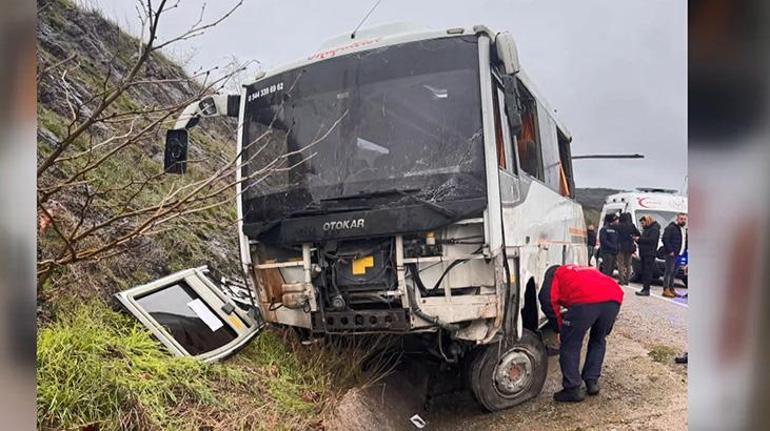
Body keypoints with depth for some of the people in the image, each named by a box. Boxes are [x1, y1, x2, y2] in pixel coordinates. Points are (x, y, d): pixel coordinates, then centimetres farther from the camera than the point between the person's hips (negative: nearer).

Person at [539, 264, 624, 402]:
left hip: (586, 300, -6)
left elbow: (548, 299, 8)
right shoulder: (589, 270, 43)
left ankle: (573, 389, 13)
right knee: (598, 341, 28)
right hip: (614, 299, 6)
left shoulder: (555, 273, 28)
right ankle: (592, 382, 29)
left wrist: (558, 328, 18)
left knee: (570, 345, 11)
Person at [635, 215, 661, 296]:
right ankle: (644, 288, 13)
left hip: (649, 254, -9)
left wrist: (640, 239, -16)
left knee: (647, 272, -11)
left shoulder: (654, 229, -7)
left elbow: (651, 240, -20)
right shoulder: (646, 229, 23)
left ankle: (646, 290, -11)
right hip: (643, 253, 9)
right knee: (643, 271, 9)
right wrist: (638, 240, 6)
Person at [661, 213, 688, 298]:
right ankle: (666, 290, -8)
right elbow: (665, 239, -16)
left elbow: (685, 242, 26)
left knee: (673, 272, 12)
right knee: (669, 271, -8)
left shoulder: (684, 230, 19)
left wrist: (684, 251, 11)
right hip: (671, 254, -8)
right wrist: (670, 251, -19)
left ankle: (671, 289, 19)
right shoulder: (671, 228, -9)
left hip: (679, 255, 8)